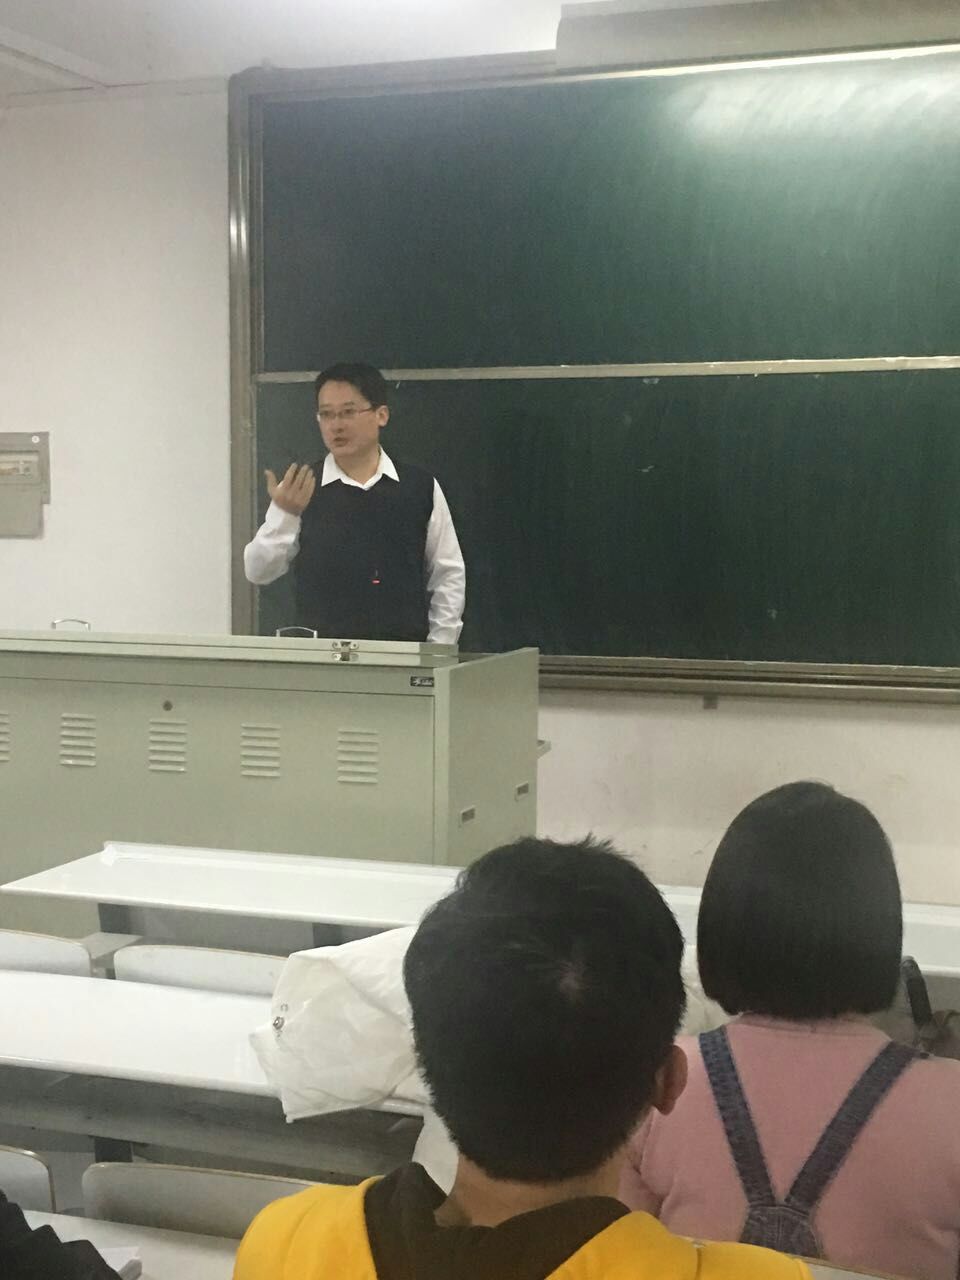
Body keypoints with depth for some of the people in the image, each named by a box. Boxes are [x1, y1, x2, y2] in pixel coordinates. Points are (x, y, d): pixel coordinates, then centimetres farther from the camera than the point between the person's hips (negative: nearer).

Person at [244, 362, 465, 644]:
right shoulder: (299, 490, 4)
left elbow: (448, 577, 8)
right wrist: (284, 514, -14)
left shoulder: (420, 488, 4)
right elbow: (258, 572, 0)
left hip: (404, 653, 0)